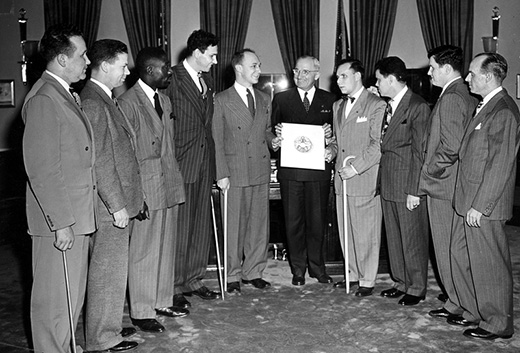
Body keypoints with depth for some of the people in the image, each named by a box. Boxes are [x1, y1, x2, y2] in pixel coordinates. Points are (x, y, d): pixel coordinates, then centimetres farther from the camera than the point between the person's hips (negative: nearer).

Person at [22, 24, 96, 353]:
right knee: (56, 295, 4)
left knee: (74, 292, 20)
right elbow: (42, 171, -21)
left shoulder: (67, 95, 13)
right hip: (59, 218, -10)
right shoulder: (44, 99, -17)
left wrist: (78, 217, 16)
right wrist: (61, 223, -21)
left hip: (78, 214, 10)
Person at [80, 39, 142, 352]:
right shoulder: (92, 103, -18)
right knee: (109, 271, 1)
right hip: (109, 207, -10)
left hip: (119, 201, 10)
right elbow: (100, 161, -21)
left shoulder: (106, 99, 14)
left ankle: (109, 324, 33)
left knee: (113, 268, 19)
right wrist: (117, 205, -19)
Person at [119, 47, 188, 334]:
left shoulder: (164, 100, 15)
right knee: (143, 252, 1)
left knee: (166, 248, 15)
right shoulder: (128, 102, -11)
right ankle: (141, 312, 14)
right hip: (146, 190, -8)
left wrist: (176, 181, 13)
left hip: (169, 186, 8)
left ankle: (162, 301, 29)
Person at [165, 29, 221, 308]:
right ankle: (174, 287, 12)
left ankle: (194, 280, 26)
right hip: (181, 163, -7)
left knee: (201, 226, 12)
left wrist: (213, 162, 14)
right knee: (179, 228, 0)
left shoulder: (207, 81, 15)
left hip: (205, 163, 8)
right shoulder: (172, 78, -10)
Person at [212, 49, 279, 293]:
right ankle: (233, 276, 16)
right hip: (235, 172, -5)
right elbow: (217, 140, -4)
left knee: (259, 224, 9)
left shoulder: (264, 100, 15)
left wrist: (272, 140, 0)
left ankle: (254, 272, 23)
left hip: (261, 171, 5)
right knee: (234, 225, 2)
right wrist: (222, 174, -10)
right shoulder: (222, 100, -2)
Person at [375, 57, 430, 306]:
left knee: (412, 239, 3)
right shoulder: (387, 105, 13)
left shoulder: (418, 106, -12)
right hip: (388, 182, 8)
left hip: (408, 184, -8)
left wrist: (414, 190, -16)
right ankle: (401, 282, 29)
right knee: (394, 237, 15)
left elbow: (420, 152, -15)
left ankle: (417, 288, 18)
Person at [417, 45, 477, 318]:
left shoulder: (450, 98, -18)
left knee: (447, 248, 1)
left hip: (443, 185, -10)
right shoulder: (467, 96, 12)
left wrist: (428, 174, -13)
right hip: (455, 185, 10)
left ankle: (456, 305, 12)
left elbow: (450, 147, -25)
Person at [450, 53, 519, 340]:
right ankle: (473, 312, 31)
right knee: (460, 256, 17)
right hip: (466, 200, 9)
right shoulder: (484, 107, 13)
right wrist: (468, 203, 13)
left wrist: (480, 206, -20)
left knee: (489, 266, 3)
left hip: (484, 207, -9)